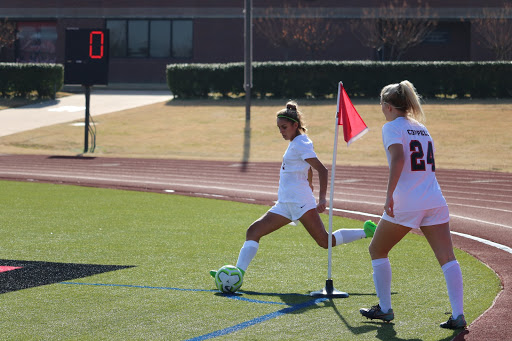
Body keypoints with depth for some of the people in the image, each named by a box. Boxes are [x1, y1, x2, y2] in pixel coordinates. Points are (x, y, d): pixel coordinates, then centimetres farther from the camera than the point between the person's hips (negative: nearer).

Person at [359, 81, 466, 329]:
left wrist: (389, 194, -25)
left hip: (406, 204, -6)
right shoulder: (421, 127, 19)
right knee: (447, 258, -3)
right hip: (435, 202, 6)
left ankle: (385, 308, 18)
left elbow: (398, 159, -20)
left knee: (377, 251, 15)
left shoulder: (392, 127, -3)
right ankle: (458, 315, -14)